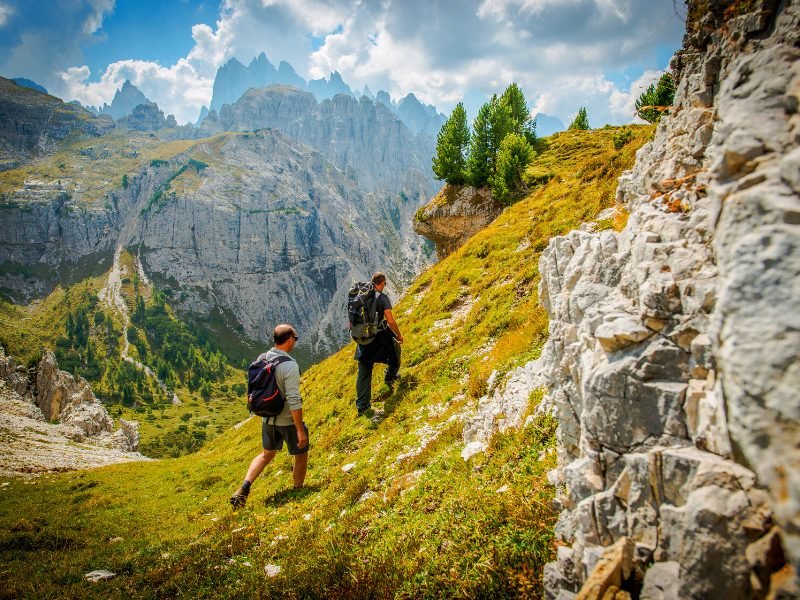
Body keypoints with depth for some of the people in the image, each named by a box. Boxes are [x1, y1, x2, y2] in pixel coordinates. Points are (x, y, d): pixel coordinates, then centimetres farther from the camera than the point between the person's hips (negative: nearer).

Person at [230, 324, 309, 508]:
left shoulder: (261, 359, -3)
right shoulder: (289, 365, -25)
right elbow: (294, 401, -26)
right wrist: (300, 430, -20)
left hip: (267, 419, 7)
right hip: (288, 421, -6)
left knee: (267, 454, 26)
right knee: (301, 455, 17)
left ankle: (243, 489, 15)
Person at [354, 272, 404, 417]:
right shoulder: (383, 298, -12)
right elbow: (390, 321, -15)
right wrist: (399, 335, 0)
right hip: (379, 336, -5)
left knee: (363, 372, 9)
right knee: (395, 348, 30)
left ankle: (362, 406, 11)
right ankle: (390, 377, 35)